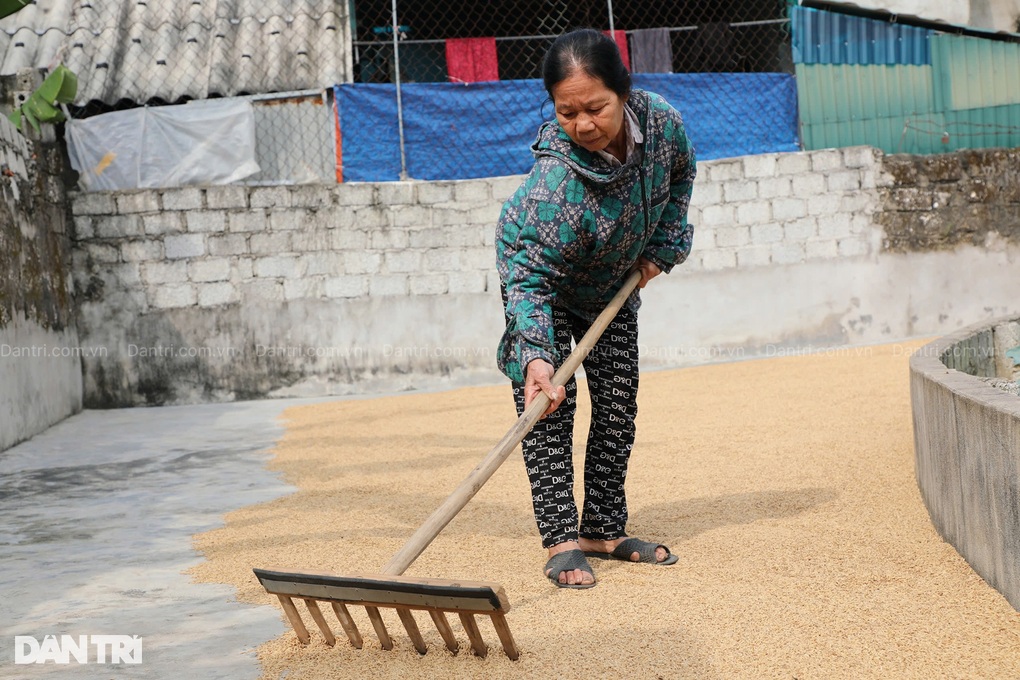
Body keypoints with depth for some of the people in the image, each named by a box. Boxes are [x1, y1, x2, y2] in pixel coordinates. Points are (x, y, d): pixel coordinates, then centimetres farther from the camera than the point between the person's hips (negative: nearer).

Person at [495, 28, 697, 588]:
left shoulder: (662, 122, -27)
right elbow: (531, 279, -40)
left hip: (614, 281, 5)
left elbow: (681, 174, -2)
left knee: (618, 404, 7)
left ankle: (603, 531, 16)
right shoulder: (555, 183, -42)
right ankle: (561, 542, -12)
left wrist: (662, 246, -6)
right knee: (549, 404, -15)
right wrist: (535, 356, -53)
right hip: (543, 273, -5)